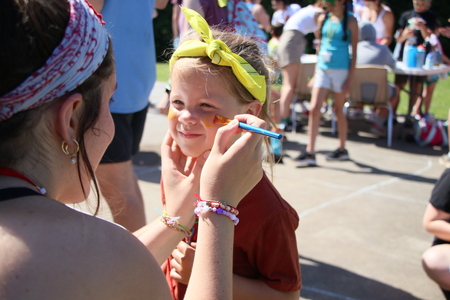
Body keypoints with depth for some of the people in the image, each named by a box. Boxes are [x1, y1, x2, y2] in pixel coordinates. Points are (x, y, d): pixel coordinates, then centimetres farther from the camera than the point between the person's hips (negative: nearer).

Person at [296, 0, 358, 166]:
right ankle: (310, 153, -4)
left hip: (341, 70, -4)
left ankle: (342, 149, 24)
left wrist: (350, 79, -10)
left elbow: (354, 51, -4)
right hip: (322, 69, 4)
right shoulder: (323, 19, 9)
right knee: (314, 109, -6)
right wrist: (315, 73, 13)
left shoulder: (350, 21, -3)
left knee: (338, 110, 7)